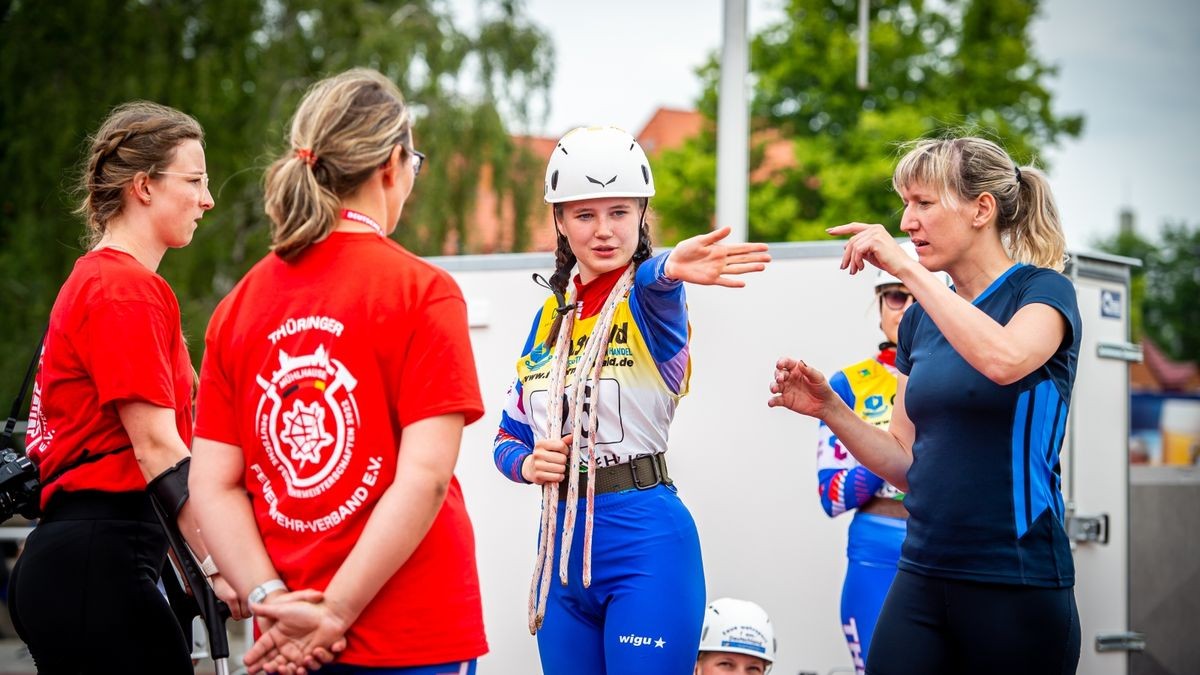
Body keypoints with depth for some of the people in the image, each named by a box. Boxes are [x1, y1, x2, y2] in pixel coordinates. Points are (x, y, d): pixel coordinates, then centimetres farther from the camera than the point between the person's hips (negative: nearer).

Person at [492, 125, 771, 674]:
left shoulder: (647, 299, -4)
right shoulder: (550, 317, 12)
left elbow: (654, 282, -31)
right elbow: (510, 435, 17)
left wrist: (671, 269, -54)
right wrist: (527, 463, -6)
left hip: (644, 539, -6)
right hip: (561, 542, 6)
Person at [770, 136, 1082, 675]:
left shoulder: (1041, 291, -5)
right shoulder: (920, 319, 11)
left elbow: (1003, 360, -29)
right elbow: (907, 464, 13)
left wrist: (907, 268, -23)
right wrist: (829, 410, -2)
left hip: (1016, 584, -5)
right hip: (923, 578, 5)